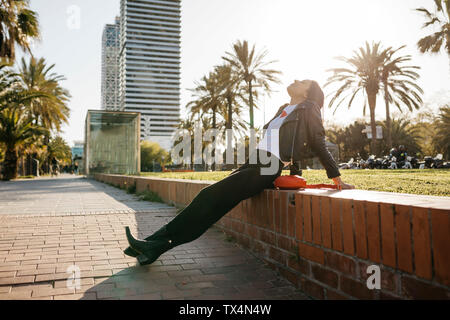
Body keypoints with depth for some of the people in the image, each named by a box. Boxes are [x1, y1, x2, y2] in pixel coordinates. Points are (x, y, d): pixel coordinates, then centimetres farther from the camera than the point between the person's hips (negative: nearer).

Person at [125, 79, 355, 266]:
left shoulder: (309, 109, 5)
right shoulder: (284, 110, 26)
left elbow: (320, 147, 4)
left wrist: (338, 181, 3)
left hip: (267, 169, -7)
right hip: (253, 165, 7)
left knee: (213, 196, -17)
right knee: (210, 198, -6)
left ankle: (159, 244, -13)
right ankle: (156, 243, -8)